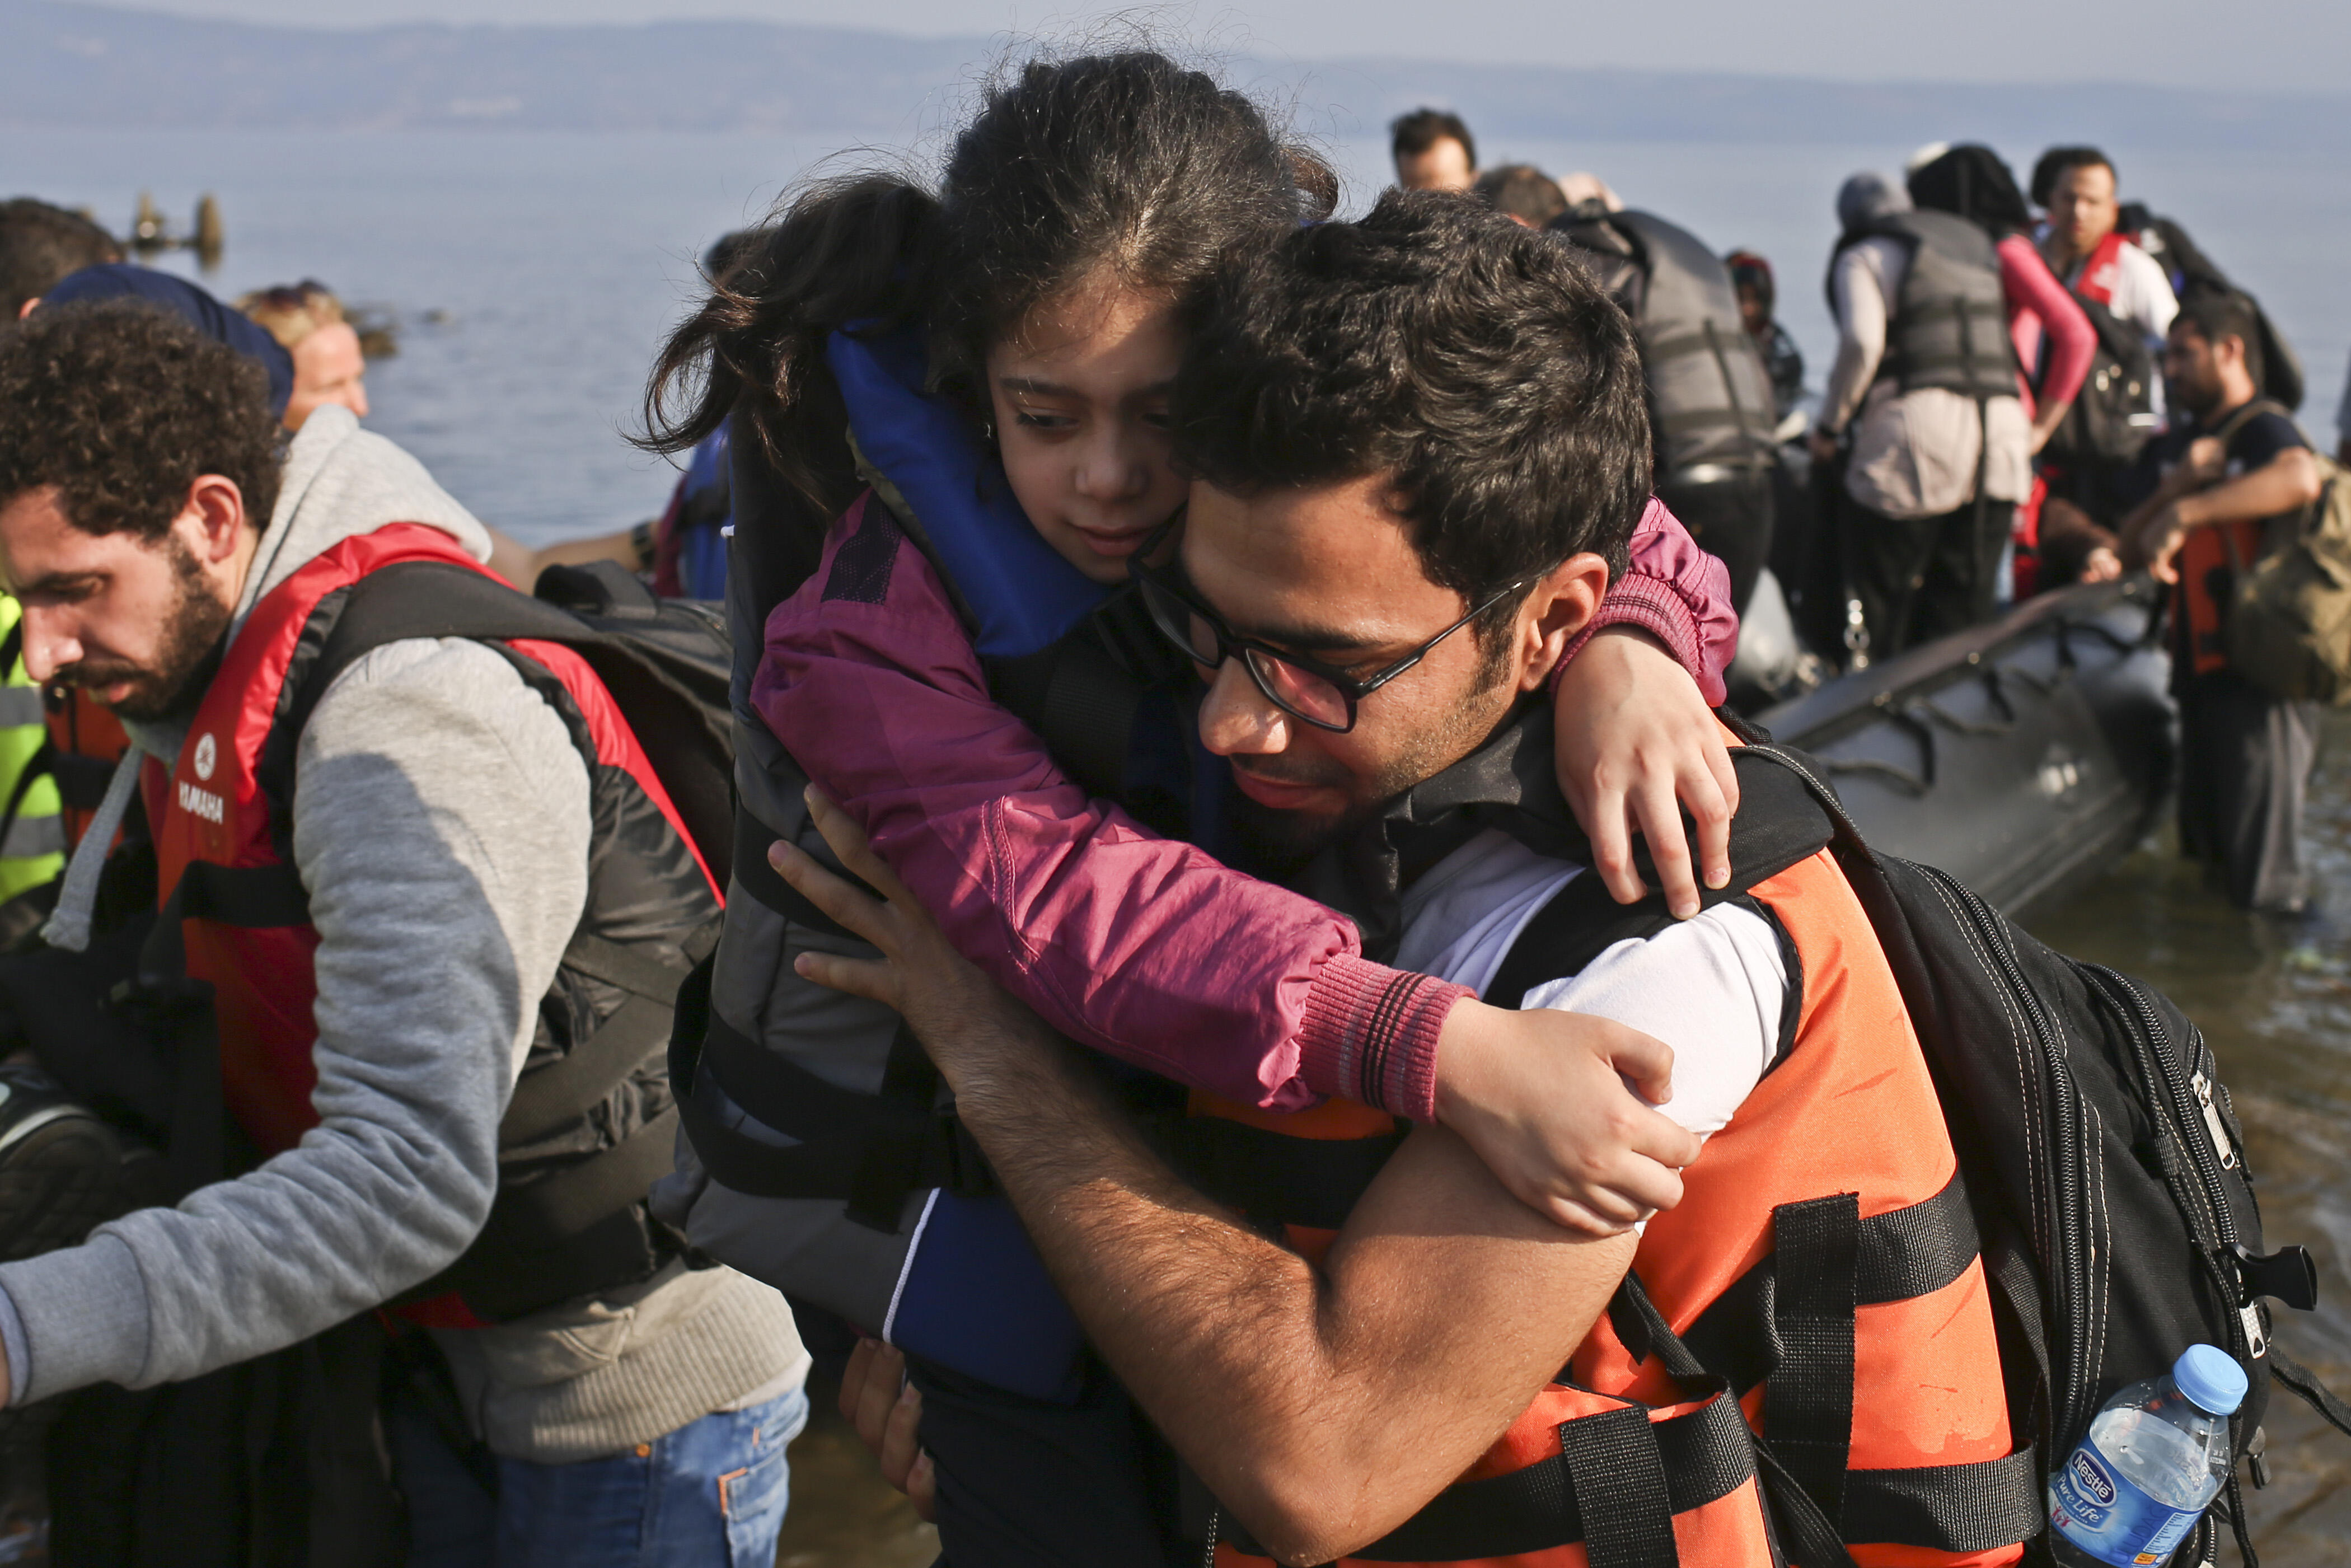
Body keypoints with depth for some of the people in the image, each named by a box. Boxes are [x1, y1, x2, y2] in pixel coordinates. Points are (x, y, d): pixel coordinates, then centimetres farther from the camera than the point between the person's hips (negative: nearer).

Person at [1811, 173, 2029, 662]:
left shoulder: (1864, 255, 8)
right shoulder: (1978, 245, 26)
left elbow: (1863, 339, -10)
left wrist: (1829, 425, -1)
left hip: (1920, 425, -5)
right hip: (2003, 433, 6)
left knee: (1878, 619, 0)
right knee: (1965, 615, 8)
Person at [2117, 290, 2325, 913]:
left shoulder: (2263, 429, -9)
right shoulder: (2172, 446, 17)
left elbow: (2300, 479, -33)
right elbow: (2132, 548, 10)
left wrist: (2185, 514, -35)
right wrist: (2178, 483, -7)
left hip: (2261, 677, -8)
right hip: (2201, 670, 8)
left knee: (2264, 885, -7)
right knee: (2204, 856, 17)